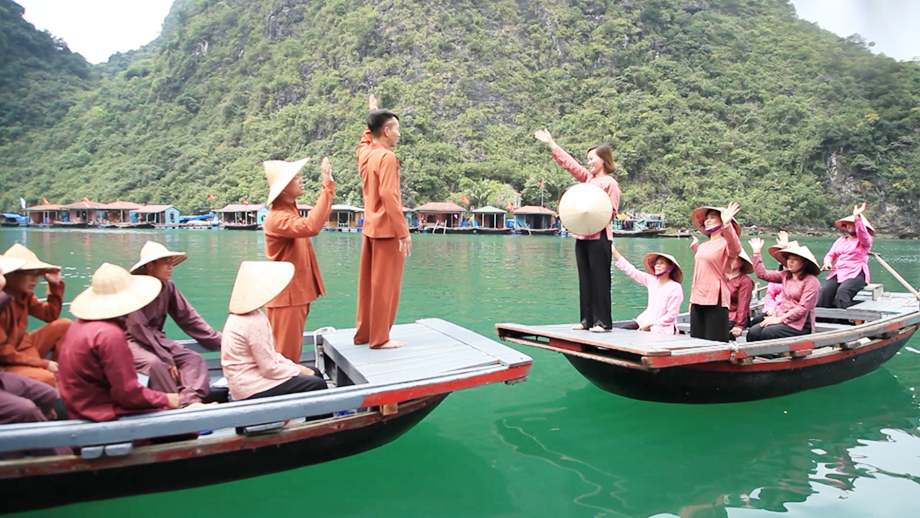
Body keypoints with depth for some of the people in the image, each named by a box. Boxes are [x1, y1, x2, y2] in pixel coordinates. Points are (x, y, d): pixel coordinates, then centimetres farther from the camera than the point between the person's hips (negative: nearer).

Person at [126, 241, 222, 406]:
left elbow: (189, 318, 1)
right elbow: (139, 330, -21)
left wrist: (219, 340, -7)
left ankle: (191, 401, -33)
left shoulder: (168, 287, 0)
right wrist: (166, 359, -22)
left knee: (195, 359, -12)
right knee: (154, 363, -35)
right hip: (132, 341, -7)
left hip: (156, 339, 7)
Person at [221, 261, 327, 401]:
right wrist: (298, 370, -8)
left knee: (315, 373, 12)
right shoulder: (255, 322, -24)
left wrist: (294, 366, 4)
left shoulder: (241, 315, 7)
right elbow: (270, 368, -21)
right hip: (252, 388, -10)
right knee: (318, 385, -14)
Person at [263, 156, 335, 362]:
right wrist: (327, 187, -37)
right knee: (285, 354, -2)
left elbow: (316, 218, 26)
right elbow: (311, 227, -40)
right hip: (286, 295, -10)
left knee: (292, 350, 18)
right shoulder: (277, 218, -23)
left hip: (297, 292, 10)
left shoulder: (290, 211, 10)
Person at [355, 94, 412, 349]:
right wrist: (404, 231, -23)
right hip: (387, 230, -9)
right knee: (385, 285, -3)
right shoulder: (387, 157, -15)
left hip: (370, 228, 9)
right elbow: (389, 196, -23)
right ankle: (380, 338, 3)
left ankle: (363, 334, 20)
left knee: (368, 283, 13)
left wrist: (373, 114, 42)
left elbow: (367, 137, 36)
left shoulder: (364, 152, 9)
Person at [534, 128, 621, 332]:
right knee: (585, 279, 9)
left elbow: (612, 212, -8)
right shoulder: (588, 178, 15)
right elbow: (569, 162, 18)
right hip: (582, 236, 8)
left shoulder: (610, 183, -6)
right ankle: (587, 319, 16)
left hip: (599, 237, -7)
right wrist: (551, 143, 17)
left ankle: (602, 321, 4)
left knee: (600, 279, -3)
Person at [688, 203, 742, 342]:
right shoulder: (703, 246, 18)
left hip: (715, 300, -8)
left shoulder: (725, 243, -4)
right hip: (698, 300, 8)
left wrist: (727, 225, -46)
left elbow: (735, 249, -30)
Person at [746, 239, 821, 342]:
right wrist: (757, 253, 7)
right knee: (753, 331, -19)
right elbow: (763, 274, 11)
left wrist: (780, 319, -18)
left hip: (800, 323, -6)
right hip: (781, 316, 6)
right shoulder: (786, 276, 12)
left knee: (767, 332, -30)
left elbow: (803, 308, -14)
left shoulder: (811, 280, -8)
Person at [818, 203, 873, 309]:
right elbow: (831, 254, 21)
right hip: (837, 272, 4)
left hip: (856, 273, -4)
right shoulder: (841, 240, 26)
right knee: (825, 290, -26)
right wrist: (827, 263, -3)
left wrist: (857, 216, -25)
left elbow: (862, 234, -16)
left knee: (842, 290, -35)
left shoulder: (865, 240, 9)